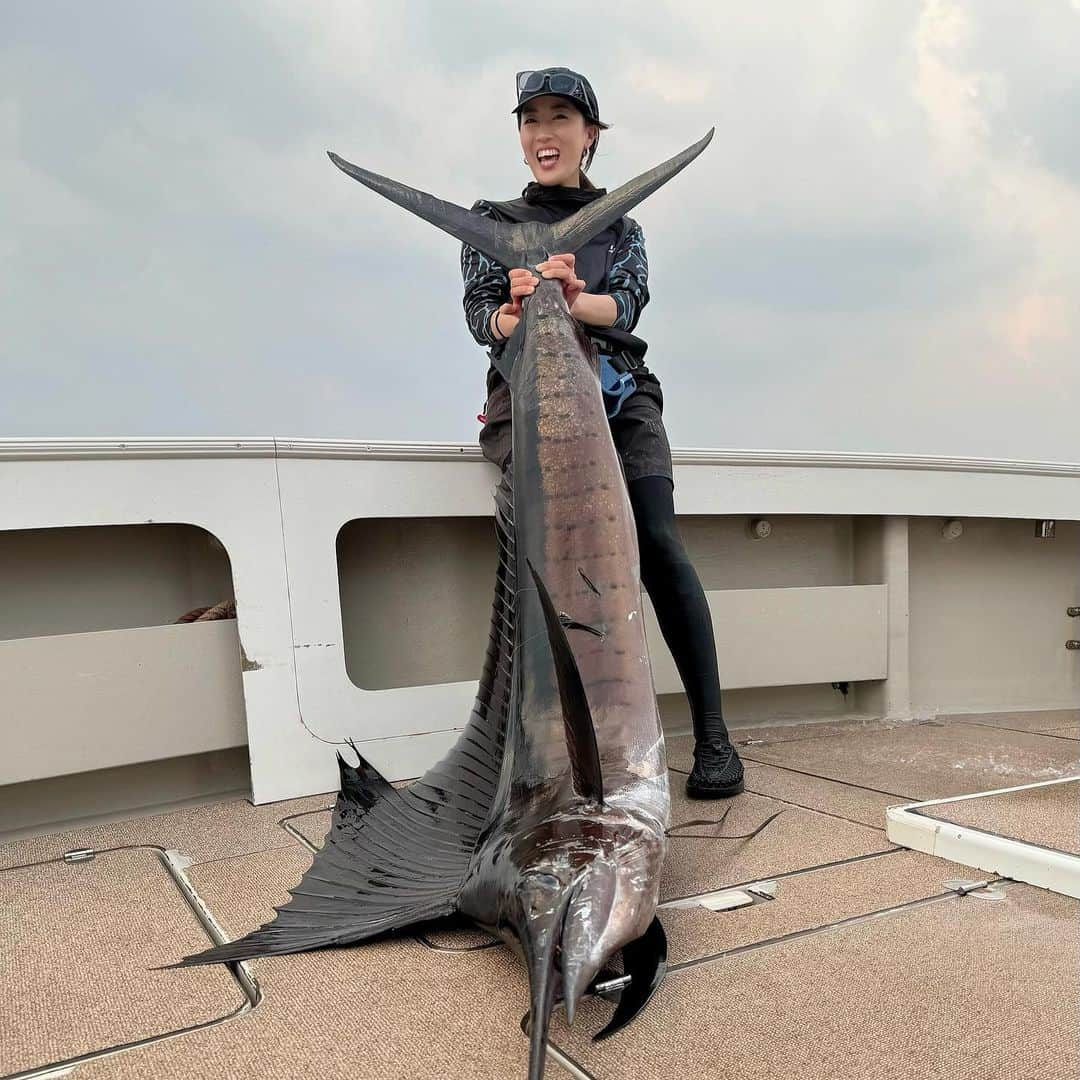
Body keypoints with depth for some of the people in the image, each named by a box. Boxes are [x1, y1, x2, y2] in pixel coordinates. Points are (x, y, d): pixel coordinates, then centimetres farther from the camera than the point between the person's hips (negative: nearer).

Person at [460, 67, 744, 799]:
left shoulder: (620, 223, 19)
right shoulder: (493, 222, 17)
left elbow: (627, 303, -1)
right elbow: (479, 316, 2)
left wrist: (568, 298, -25)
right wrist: (514, 312, -24)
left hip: (618, 391, 1)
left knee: (659, 540, -20)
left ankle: (713, 737, -16)